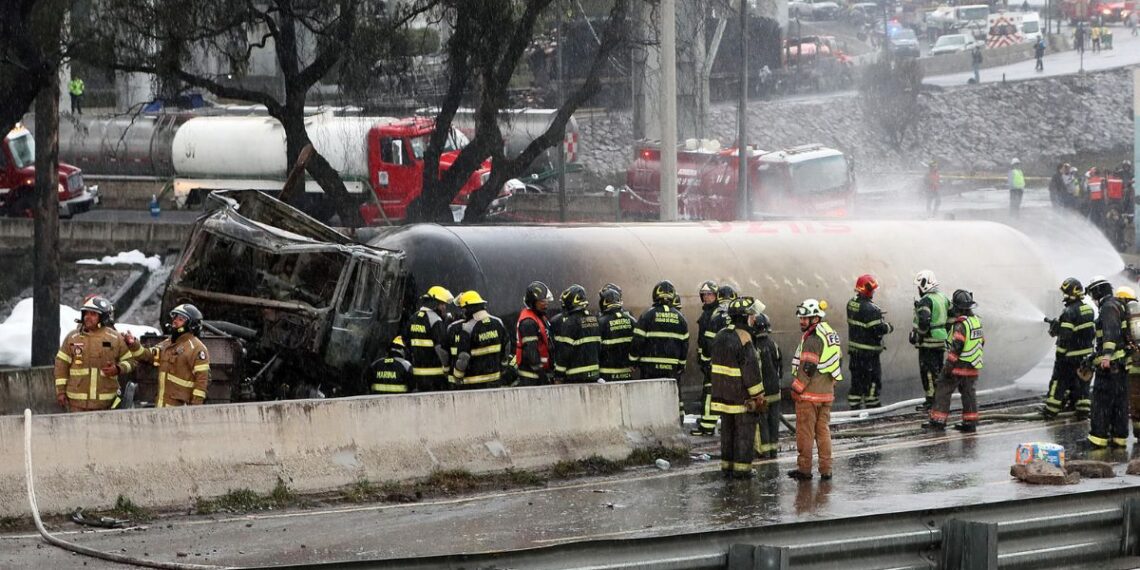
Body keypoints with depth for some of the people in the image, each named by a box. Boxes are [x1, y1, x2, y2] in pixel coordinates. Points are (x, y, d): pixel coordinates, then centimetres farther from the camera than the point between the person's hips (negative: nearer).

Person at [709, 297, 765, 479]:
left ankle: (727, 465, 19)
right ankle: (742, 468, 1)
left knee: (727, 430, 15)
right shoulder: (743, 339, -17)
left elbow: (714, 365, 16)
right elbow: (750, 370, -18)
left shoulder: (720, 337, 9)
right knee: (745, 430, 1)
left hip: (723, 394, 7)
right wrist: (758, 395, -11)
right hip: (742, 396, -7)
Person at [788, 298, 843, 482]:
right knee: (823, 431, 12)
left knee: (805, 432, 1)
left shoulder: (812, 339, -18)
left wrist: (795, 389, -13)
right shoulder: (831, 334, 10)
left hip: (809, 394, -8)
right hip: (827, 392, 9)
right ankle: (826, 470, 12)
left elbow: (808, 368, -21)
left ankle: (804, 469, 6)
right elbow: (838, 360, 17)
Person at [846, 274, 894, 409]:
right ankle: (873, 406, 10)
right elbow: (878, 329, -23)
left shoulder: (851, 304, 4)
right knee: (873, 378, 4)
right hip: (868, 352, -8)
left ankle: (854, 406, 17)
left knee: (857, 378, 14)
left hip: (854, 348, 8)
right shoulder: (870, 309, -23)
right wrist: (888, 327, -2)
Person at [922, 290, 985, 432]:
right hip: (974, 367, 8)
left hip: (959, 366, -8)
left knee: (943, 391, 1)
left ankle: (938, 420, 0)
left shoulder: (960, 324, -18)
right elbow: (982, 341, 18)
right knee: (969, 393, 12)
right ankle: (970, 423, 13)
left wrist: (949, 366, -19)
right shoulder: (977, 320, 8)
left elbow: (956, 347, -22)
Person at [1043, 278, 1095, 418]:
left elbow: (1065, 336, -21)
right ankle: (1083, 411, 12)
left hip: (1071, 354, -7)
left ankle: (1050, 411, 8)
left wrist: (1060, 354, -12)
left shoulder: (1069, 312, -19)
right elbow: (1093, 331, 14)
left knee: (1059, 382, 4)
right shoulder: (1088, 309, 6)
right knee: (1082, 383, 13)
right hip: (1086, 353, 7)